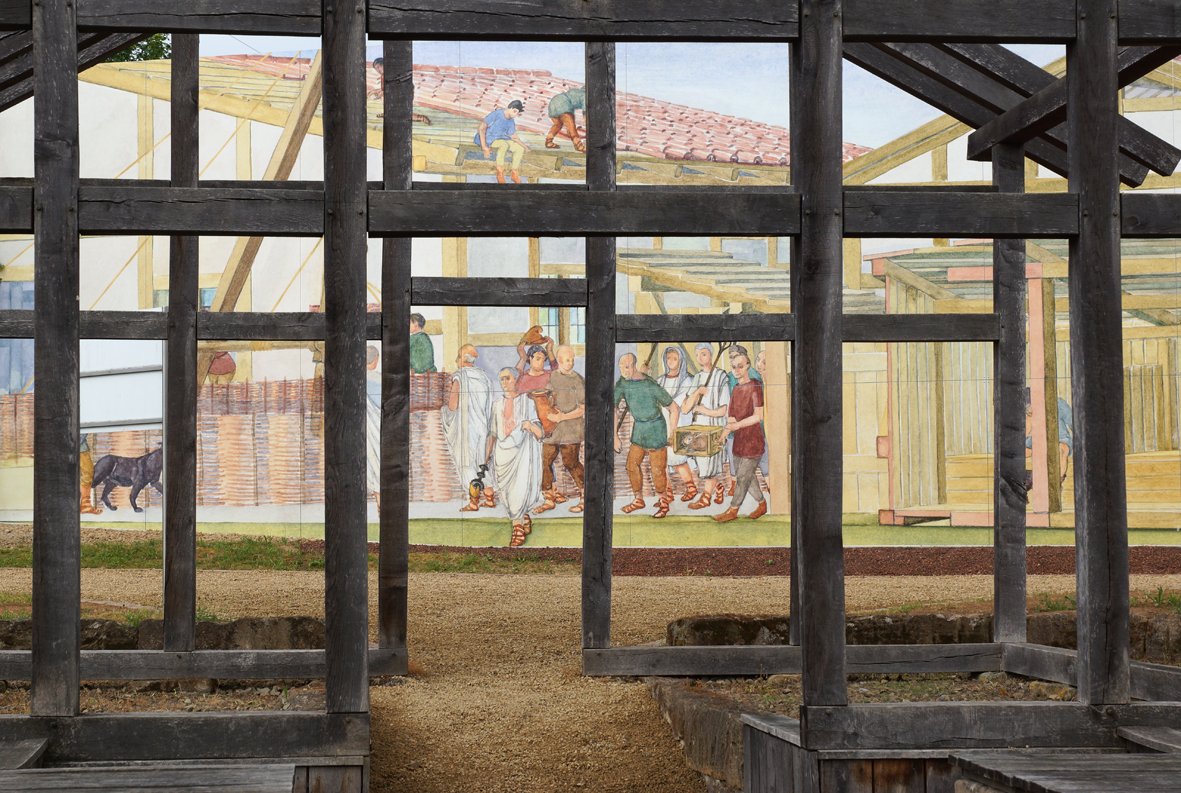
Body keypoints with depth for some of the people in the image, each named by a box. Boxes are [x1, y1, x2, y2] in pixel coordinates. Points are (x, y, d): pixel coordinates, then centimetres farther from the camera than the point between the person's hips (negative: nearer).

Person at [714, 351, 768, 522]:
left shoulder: (755, 387, -10)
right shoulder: (736, 389, 12)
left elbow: (758, 416, -16)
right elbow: (732, 418, 11)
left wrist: (737, 425, -21)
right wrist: (723, 435, -5)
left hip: (753, 439, -8)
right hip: (739, 440, 8)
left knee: (744, 476, -3)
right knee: (747, 476, 12)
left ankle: (733, 510, 2)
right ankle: (762, 504, 26)